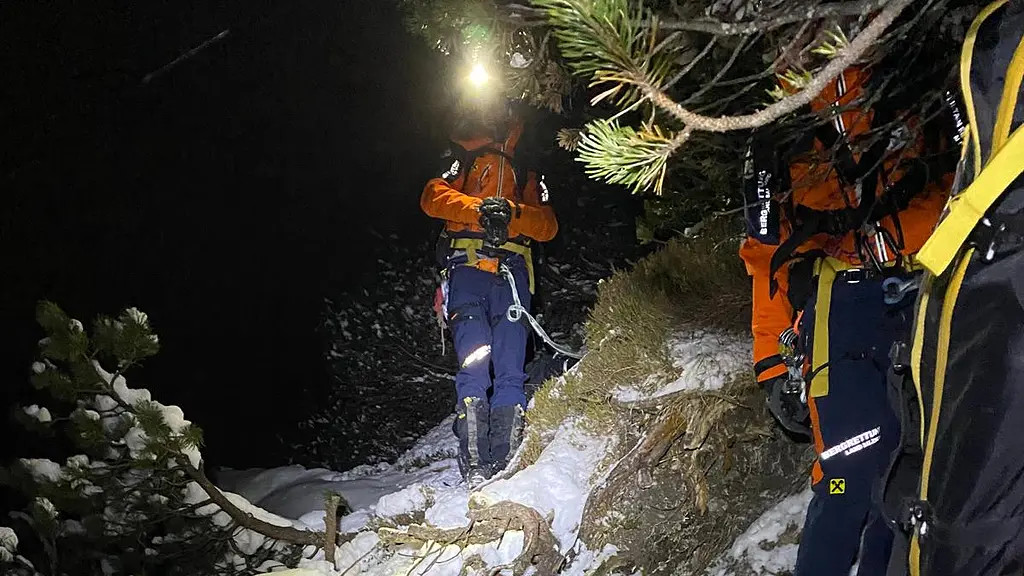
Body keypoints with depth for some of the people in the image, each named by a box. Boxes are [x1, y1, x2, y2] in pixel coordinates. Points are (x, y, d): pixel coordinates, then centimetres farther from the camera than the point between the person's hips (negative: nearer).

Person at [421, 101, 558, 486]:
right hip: (467, 266, -1)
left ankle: (505, 465, -13)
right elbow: (433, 198, 8)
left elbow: (548, 227, 13)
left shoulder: (529, 179, 30)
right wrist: (479, 208, -11)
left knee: (510, 372, -11)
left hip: (512, 272, 2)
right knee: (474, 364, -17)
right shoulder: (465, 165, 27)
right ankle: (474, 466, -19)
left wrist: (512, 211, -8)